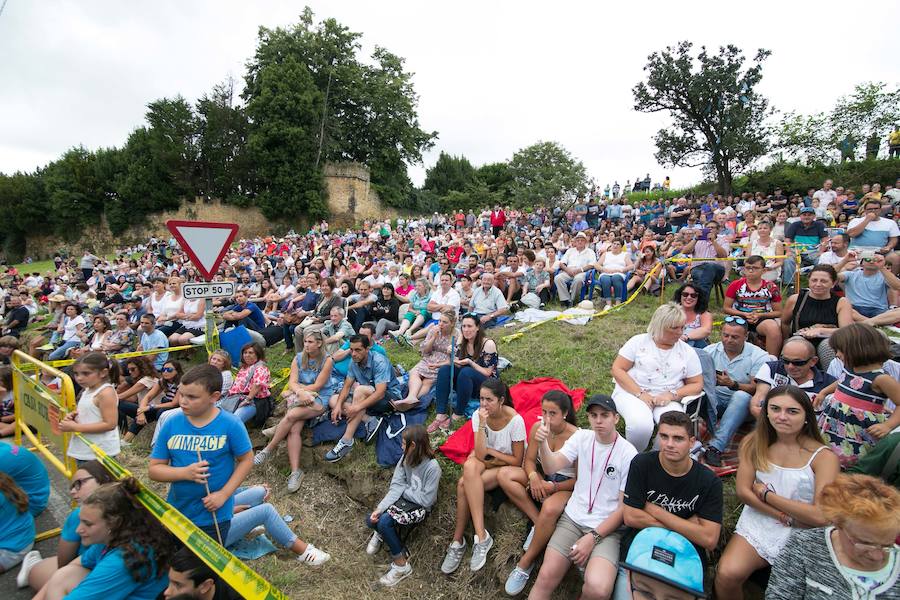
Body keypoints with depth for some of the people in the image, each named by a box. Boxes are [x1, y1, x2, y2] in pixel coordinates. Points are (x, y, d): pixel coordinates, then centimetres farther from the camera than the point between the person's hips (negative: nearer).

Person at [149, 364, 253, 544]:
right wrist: (185, 473, -22)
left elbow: (246, 460, -10)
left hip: (214, 515, -3)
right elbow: (154, 469, -5)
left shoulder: (231, 424, -18)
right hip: (176, 512, 3)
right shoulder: (171, 424, -10)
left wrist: (224, 494, -17)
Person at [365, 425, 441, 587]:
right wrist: (379, 508, -20)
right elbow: (395, 487, -9)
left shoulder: (432, 467, -25)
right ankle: (382, 532, 22)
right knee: (371, 520, -15)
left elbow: (426, 500, -21)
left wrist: (404, 490, -12)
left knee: (384, 521, -24)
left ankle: (402, 564, -5)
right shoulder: (406, 458, -7)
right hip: (404, 500, 6)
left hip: (420, 507, -5)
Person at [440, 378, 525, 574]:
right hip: (486, 462, 4)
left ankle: (458, 541, -14)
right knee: (470, 465, -32)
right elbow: (480, 454, -19)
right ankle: (481, 536, -26)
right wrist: (482, 424, -29)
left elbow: (517, 461, -14)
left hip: (508, 466, -4)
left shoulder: (515, 420, -22)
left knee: (464, 484, -27)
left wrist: (490, 451, -15)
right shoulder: (478, 415, -13)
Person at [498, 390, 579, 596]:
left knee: (550, 509, -38)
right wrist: (533, 477, -23)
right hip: (540, 477, 5)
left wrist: (554, 487, -24)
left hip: (565, 485, -5)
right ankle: (537, 522, -15)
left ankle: (525, 564, -17)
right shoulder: (538, 427, -8)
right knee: (504, 474, -18)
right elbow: (529, 460, -2)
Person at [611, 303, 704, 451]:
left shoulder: (687, 352, 10)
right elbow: (617, 369, -3)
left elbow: (697, 384, 10)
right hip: (632, 393, -2)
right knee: (641, 425, -33)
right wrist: (640, 394, -14)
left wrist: (671, 394, -10)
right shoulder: (639, 341, 2)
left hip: (666, 400, 3)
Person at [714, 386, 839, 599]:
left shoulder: (823, 457, -9)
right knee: (726, 575, -21)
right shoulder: (754, 443, -1)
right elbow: (743, 491, -4)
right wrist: (784, 516, -13)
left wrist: (766, 494, -10)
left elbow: (821, 517, -14)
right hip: (758, 523, 1)